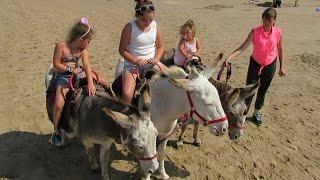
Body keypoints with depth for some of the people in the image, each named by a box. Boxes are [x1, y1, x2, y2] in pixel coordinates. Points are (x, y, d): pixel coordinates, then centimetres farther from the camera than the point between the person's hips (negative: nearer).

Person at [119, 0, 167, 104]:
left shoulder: (155, 25, -1)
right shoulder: (130, 27, -12)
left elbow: (160, 46, 9)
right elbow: (122, 50, -7)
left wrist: (156, 59, -10)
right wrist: (136, 61, -19)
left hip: (152, 63, 4)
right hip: (132, 64, -4)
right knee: (127, 95, -25)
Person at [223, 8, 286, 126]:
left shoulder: (278, 32, -9)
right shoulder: (255, 32, -16)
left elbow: (280, 49, 4)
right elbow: (243, 47, -22)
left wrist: (281, 66, 7)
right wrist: (229, 58, -35)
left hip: (270, 65, 2)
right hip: (255, 63, -2)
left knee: (263, 91, 14)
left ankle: (257, 113, 34)